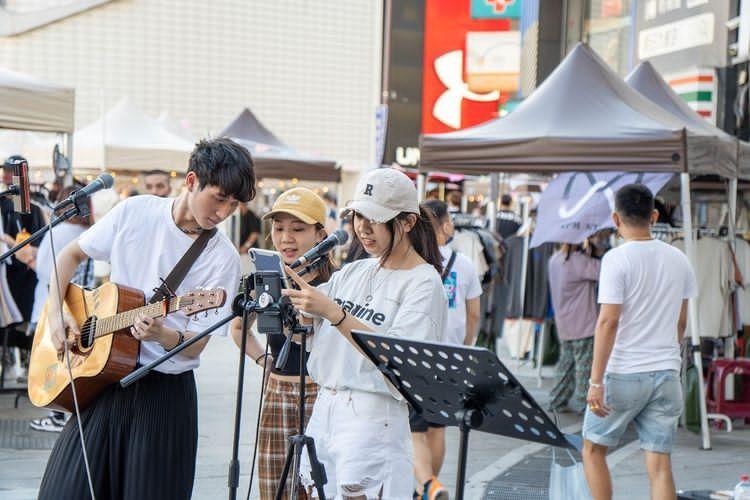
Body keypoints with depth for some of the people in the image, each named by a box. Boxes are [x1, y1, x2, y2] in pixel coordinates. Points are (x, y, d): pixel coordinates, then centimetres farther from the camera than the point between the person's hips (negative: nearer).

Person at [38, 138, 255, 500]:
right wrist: (55, 312, 1)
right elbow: (71, 254, 14)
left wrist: (162, 335, -31)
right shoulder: (134, 212, -1)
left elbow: (195, 347, -10)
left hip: (165, 390, -2)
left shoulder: (223, 258, -9)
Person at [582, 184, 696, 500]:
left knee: (593, 449, 13)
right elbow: (680, 322, 15)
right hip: (667, 373, 5)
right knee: (659, 464, 4)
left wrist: (595, 381, -17)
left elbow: (608, 321, -17)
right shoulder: (679, 260, 7)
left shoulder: (617, 259, -11)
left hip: (623, 374, -5)